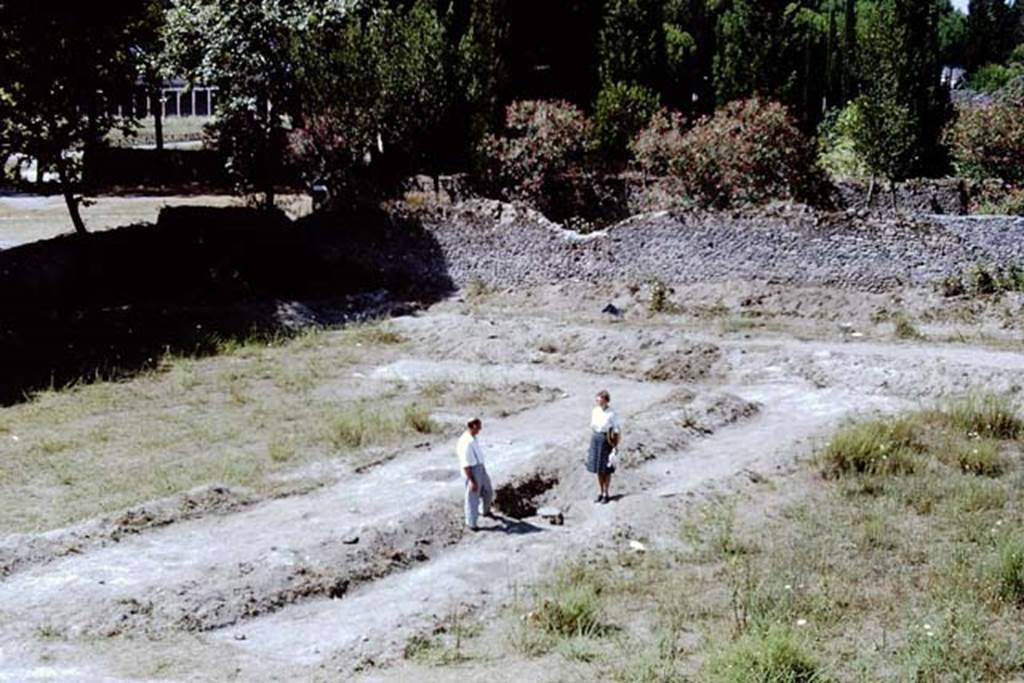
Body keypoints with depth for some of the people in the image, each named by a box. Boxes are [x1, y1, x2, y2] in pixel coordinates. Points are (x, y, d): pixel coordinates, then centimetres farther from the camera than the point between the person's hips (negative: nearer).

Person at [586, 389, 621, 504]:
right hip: (596, 438, 5)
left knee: (606, 469, 4)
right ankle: (600, 492, 24)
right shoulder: (594, 411, 2)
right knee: (597, 468, 12)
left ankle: (606, 493, 15)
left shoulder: (612, 414, -15)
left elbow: (617, 430, -10)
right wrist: (592, 441, 12)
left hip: (606, 439, -5)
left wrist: (615, 446, -10)